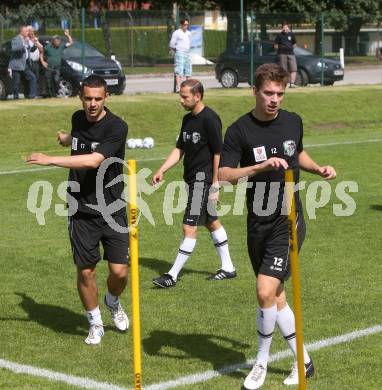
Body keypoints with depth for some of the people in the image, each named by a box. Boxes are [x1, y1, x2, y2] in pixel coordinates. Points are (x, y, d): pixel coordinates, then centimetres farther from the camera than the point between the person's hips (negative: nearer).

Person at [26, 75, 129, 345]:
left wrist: (51, 159, -29)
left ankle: (113, 302, 28)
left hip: (112, 210, -3)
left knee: (120, 272, -7)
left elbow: (94, 160, -29)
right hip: (81, 210, 4)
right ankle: (96, 324, 21)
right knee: (85, 271, 1)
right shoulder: (78, 119, 4)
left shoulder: (117, 127, -17)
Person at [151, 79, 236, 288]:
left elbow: (218, 153, -16)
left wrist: (215, 186, -16)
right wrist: (161, 170, 5)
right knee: (211, 222, 17)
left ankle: (173, 275, -7)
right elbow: (179, 149, 16)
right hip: (193, 179, 10)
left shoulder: (209, 119, -15)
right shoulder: (188, 119, 11)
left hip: (204, 179, -10)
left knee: (189, 227, -9)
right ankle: (228, 268, 27)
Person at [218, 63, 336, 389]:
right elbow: (223, 176, -18)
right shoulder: (240, 130, -8)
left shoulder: (293, 122, 2)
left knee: (266, 291, -15)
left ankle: (262, 363, 4)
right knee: (274, 296, 9)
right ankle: (303, 362, 26)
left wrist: (319, 169, 6)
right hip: (258, 224, 1)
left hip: (289, 221, -1)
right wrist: (261, 166, -30)